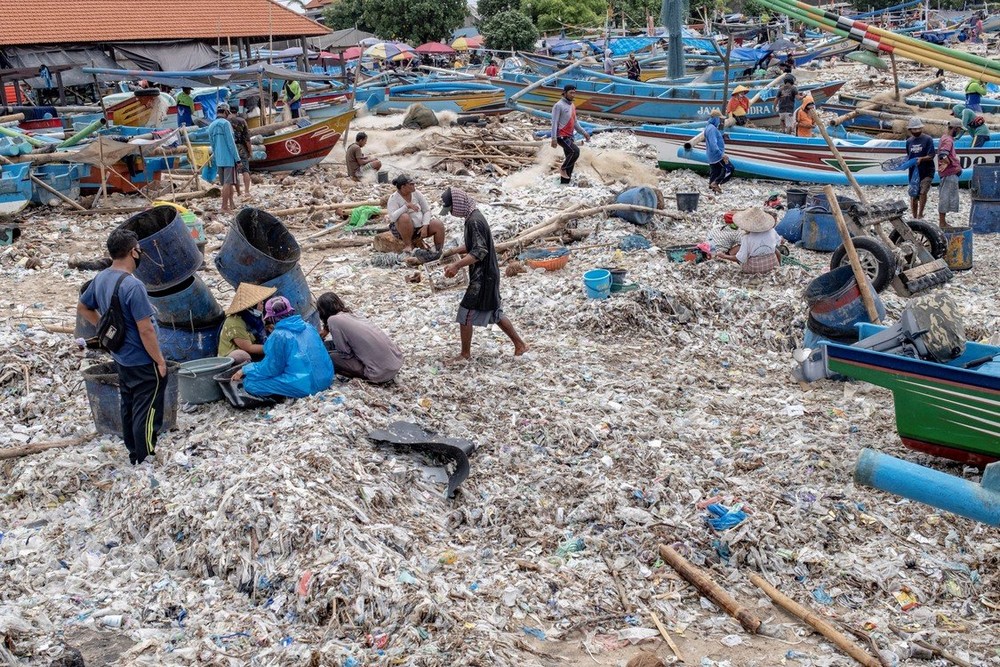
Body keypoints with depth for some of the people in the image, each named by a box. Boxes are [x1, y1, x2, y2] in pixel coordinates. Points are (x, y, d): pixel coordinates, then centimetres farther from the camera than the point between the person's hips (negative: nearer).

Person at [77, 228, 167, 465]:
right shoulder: (133, 286, -27)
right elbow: (145, 330, -25)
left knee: (128, 407, 20)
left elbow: (82, 307, 16)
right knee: (147, 412, 3)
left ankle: (134, 453, 33)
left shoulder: (100, 279, -1)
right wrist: (160, 360, -14)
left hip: (120, 358, 9)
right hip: (143, 362, -9)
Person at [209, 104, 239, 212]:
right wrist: (237, 158, -11)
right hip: (228, 158, -8)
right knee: (228, 182, -5)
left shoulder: (211, 126, 13)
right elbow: (231, 142, -14)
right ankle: (224, 207, -6)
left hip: (219, 159, 8)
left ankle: (231, 204, 22)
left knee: (227, 182, 16)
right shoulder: (225, 123, -10)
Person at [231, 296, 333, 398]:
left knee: (249, 382, -3)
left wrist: (245, 370, 10)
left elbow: (270, 368, -5)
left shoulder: (278, 335, -11)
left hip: (304, 386, -8)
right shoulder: (309, 327, 9)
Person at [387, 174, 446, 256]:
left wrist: (425, 226, -15)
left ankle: (439, 252, -2)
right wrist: (407, 206, -34)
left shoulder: (416, 194, -1)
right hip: (403, 229, -4)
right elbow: (392, 218, -28)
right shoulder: (394, 198, -13)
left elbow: (427, 210, 0)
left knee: (439, 225, -18)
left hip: (420, 226, 4)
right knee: (405, 217, -36)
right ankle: (408, 245, -18)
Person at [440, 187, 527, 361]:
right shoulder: (473, 217, 10)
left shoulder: (474, 221, -21)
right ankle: (520, 345, 24)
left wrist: (457, 265, -31)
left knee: (465, 314, -1)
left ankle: (465, 353, 12)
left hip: (482, 277, -10)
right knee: (494, 312, 18)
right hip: (487, 275, 10)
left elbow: (479, 252, -27)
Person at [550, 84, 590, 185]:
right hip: (562, 136, -9)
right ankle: (563, 169, -4)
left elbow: (575, 122, 23)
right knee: (575, 151, -24)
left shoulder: (572, 106, 14)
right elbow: (554, 123, -15)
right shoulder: (558, 106, -11)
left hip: (570, 136, 9)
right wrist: (554, 138, -20)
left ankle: (564, 182, 14)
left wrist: (584, 132, 18)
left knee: (571, 161, 6)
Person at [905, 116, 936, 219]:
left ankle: (920, 215, -11)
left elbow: (931, 156, -12)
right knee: (913, 195, 8)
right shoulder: (909, 141, 8)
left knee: (923, 192, -19)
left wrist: (921, 159, -28)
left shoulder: (927, 139, -6)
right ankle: (914, 217, 20)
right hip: (913, 172, 5)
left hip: (926, 172, -5)